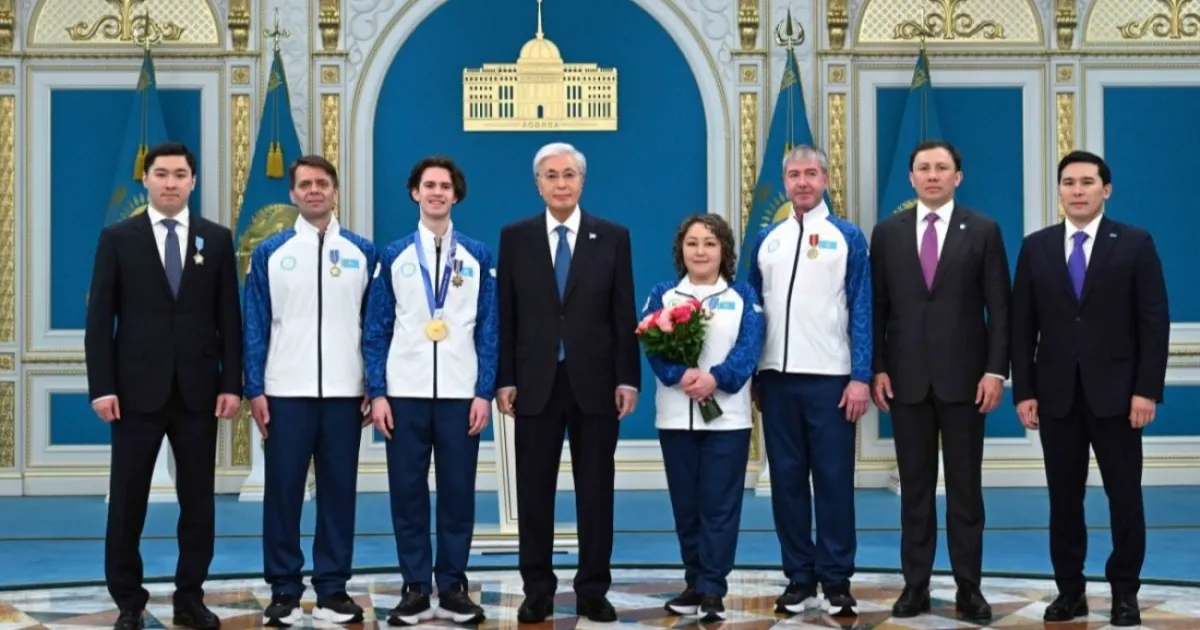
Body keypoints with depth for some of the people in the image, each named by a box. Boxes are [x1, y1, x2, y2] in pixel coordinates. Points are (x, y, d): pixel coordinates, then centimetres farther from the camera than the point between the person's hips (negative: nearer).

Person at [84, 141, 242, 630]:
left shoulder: (217, 239, 7)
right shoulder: (117, 238, 2)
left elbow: (229, 317, 5)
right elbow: (100, 319, -1)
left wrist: (231, 383, -2)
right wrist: (101, 387, -9)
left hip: (198, 389, 2)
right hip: (137, 388, -1)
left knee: (198, 500, 5)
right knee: (127, 501, 3)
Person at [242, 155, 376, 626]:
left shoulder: (363, 252, 7)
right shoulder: (270, 252, 5)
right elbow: (255, 325, 3)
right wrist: (254, 389, -3)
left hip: (345, 392, 1)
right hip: (286, 391, -1)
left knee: (339, 490, 5)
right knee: (283, 491, 1)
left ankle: (333, 589, 12)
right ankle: (284, 591, 9)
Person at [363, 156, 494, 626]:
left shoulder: (477, 257, 6)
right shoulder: (393, 256, 6)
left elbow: (490, 329, 4)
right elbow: (376, 330, 5)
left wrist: (485, 392, -4)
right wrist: (377, 393, -3)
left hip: (460, 393, 0)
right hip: (406, 392, 0)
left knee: (458, 491, 3)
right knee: (407, 491, 2)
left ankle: (452, 587, 12)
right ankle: (415, 589, 10)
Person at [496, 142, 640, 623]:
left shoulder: (612, 237, 4)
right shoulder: (515, 237, 5)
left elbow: (624, 314, 2)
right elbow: (506, 314, 3)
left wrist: (628, 378, -4)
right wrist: (504, 379, -3)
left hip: (594, 382, 0)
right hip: (535, 382, 0)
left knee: (596, 491, 5)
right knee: (534, 492, 4)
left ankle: (592, 591, 13)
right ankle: (538, 590, 13)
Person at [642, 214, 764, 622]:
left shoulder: (744, 297, 8)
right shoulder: (663, 295, 10)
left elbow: (749, 348, -6)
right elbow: (652, 346, -4)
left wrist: (716, 378, -23)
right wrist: (681, 375, -23)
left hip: (728, 417, -2)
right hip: (675, 417, 2)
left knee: (720, 505, -4)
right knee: (686, 504, 7)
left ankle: (712, 590, -2)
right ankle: (694, 583, 17)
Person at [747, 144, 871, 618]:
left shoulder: (848, 238, 1)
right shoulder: (766, 239, 11)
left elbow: (861, 311, -2)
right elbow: (752, 306, 13)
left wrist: (861, 378, -9)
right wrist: (749, 373, 8)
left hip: (829, 377, -3)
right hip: (776, 376, 3)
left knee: (834, 479, 0)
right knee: (786, 478, 7)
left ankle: (836, 581, 7)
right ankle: (799, 577, 15)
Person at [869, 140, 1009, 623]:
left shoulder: (983, 230, 2)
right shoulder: (887, 232, 7)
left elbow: (998, 307, -1)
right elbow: (878, 307, 7)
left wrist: (996, 370, -8)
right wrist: (878, 369, -1)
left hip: (963, 376, -1)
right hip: (907, 377, 2)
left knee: (965, 487, 4)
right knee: (915, 486, 6)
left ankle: (968, 588, 9)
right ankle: (915, 586, 12)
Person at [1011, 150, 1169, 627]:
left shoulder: (1135, 244, 1)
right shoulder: (1036, 247, 7)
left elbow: (1154, 322, -4)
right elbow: (1022, 325, 6)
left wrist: (1147, 390, -11)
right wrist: (1023, 391, -1)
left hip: (1115, 391, -2)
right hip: (1056, 393, 2)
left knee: (1125, 497, 3)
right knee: (1063, 498, 6)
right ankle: (1070, 590, 13)